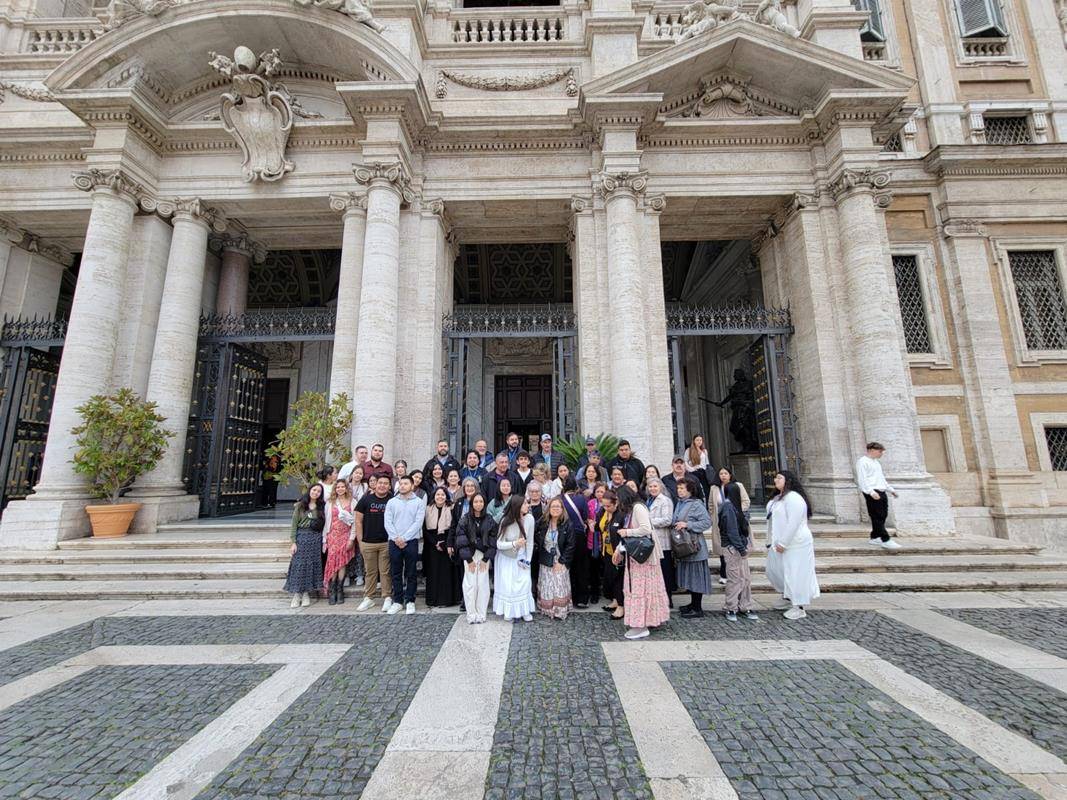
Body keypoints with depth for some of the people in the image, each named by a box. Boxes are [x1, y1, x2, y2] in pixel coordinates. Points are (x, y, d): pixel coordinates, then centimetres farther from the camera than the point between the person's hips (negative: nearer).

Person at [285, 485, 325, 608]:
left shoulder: (321, 507, 6)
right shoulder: (300, 505, 3)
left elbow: (323, 525, 4)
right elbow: (294, 524, 0)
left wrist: (324, 541, -4)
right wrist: (293, 542, -7)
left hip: (316, 539, 1)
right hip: (301, 537, -1)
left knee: (312, 566, 3)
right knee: (298, 566, -2)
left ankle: (306, 594, 14)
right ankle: (296, 595, 8)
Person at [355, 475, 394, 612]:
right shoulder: (366, 499, 1)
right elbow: (358, 521, 4)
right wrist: (359, 540, 0)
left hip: (386, 542, -1)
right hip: (368, 542, 1)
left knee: (385, 571, 4)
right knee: (370, 571, 10)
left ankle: (387, 597, 14)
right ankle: (369, 598, 23)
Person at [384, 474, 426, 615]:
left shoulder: (419, 502, 1)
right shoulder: (391, 502, 8)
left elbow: (418, 523, -7)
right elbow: (387, 522, 1)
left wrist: (404, 538, -13)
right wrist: (396, 538, -10)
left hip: (411, 541, -2)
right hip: (394, 542, 2)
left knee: (410, 574, 4)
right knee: (396, 573, 8)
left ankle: (410, 601, 14)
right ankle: (397, 601, 20)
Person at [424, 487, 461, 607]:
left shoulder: (451, 509, -2)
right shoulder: (428, 510, 4)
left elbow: (453, 528, -4)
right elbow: (425, 529, 2)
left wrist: (444, 544, -11)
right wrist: (435, 543, -7)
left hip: (447, 544, -2)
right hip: (432, 546, 2)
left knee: (447, 572, -1)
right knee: (433, 572, 3)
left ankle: (447, 599, 8)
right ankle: (433, 600, 12)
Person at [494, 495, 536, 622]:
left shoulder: (529, 519, -18)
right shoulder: (506, 521, -23)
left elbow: (530, 541, -8)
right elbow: (499, 544, -21)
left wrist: (527, 560, -6)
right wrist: (515, 543, -36)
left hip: (521, 557, 2)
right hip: (506, 559, -2)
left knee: (524, 582, -4)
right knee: (507, 585, -1)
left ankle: (525, 611, 14)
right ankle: (509, 611, 20)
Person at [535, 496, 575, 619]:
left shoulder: (567, 524, -11)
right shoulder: (542, 523, -2)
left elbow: (570, 545, -11)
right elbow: (536, 539, 9)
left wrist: (561, 561, -13)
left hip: (560, 562, -2)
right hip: (546, 562, 3)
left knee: (559, 585, 2)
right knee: (546, 586, 9)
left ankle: (560, 611, 16)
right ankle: (547, 609, 25)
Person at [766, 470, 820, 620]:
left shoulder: (793, 498, -19)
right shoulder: (779, 497, 13)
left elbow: (793, 523, -24)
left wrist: (783, 543, -22)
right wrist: (772, 542, 15)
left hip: (795, 544, -10)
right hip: (780, 543, 10)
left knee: (795, 573, -1)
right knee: (774, 571, 17)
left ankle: (799, 608, 13)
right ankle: (789, 600, 34)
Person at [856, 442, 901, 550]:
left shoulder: (876, 462, 23)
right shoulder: (863, 462, -8)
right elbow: (862, 479, -17)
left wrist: (890, 489, 27)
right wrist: (871, 492, -26)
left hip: (882, 492, 10)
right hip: (873, 494, -10)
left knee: (883, 516, 10)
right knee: (877, 517, -9)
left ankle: (875, 538, 18)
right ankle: (885, 540, -9)